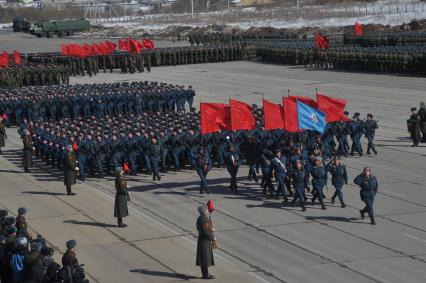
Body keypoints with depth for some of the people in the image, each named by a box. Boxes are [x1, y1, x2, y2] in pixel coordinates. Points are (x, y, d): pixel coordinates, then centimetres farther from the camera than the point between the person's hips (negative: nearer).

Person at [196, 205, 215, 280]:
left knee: (206, 257, 13)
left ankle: (205, 274, 18)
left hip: (205, 240, 10)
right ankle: (205, 275, 0)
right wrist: (212, 238, -12)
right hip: (204, 241, -10)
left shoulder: (202, 218, 10)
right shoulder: (202, 219, -21)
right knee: (205, 257, -4)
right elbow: (205, 231, -23)